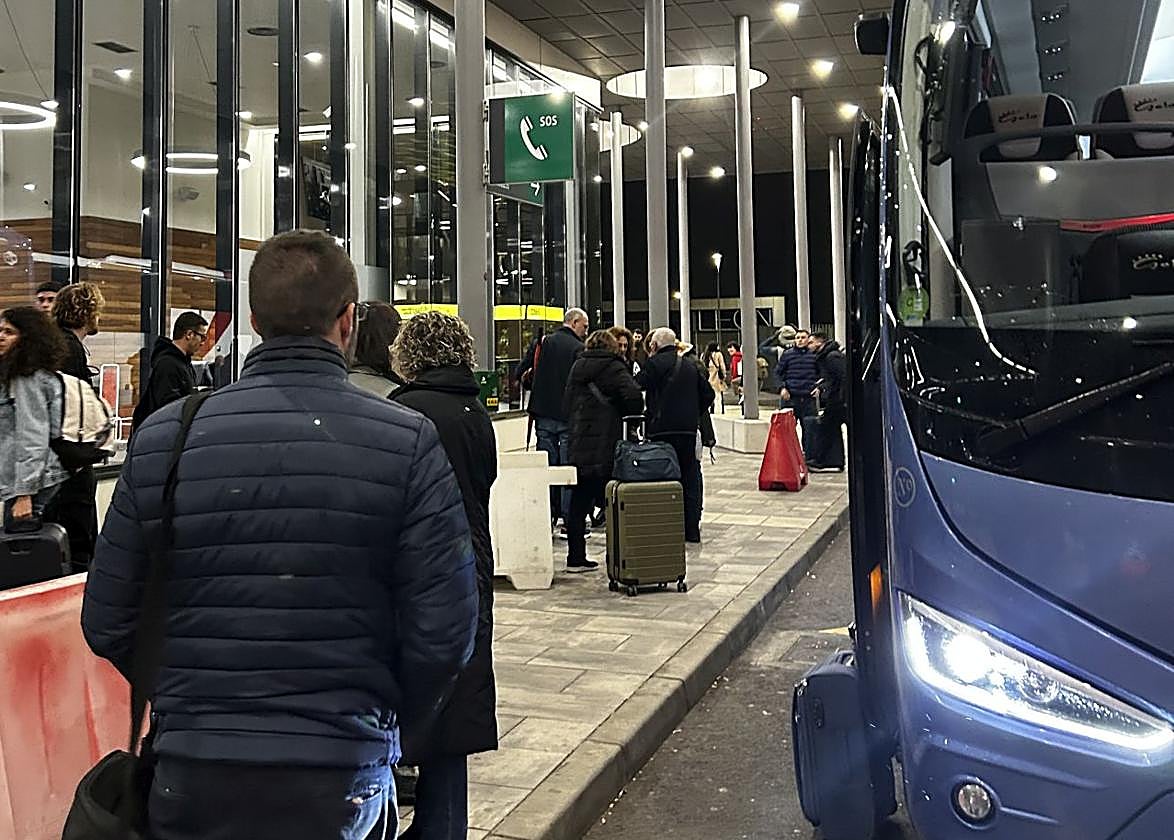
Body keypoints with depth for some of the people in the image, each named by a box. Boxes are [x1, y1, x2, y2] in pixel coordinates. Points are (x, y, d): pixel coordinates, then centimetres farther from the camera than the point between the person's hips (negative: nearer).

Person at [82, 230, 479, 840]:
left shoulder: (162, 437, -6)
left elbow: (107, 623, -1)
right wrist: (389, 730, 5)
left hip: (187, 776, 2)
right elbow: (443, 632, -13)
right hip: (342, 778, -2)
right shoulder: (408, 442, -12)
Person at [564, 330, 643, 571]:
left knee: (579, 502, 9)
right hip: (605, 445, -5)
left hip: (579, 445, 6)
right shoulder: (614, 368, -4)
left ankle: (576, 557, 13)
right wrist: (619, 412, 2)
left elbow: (567, 402, 15)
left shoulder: (577, 367, 13)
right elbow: (634, 399, -15)